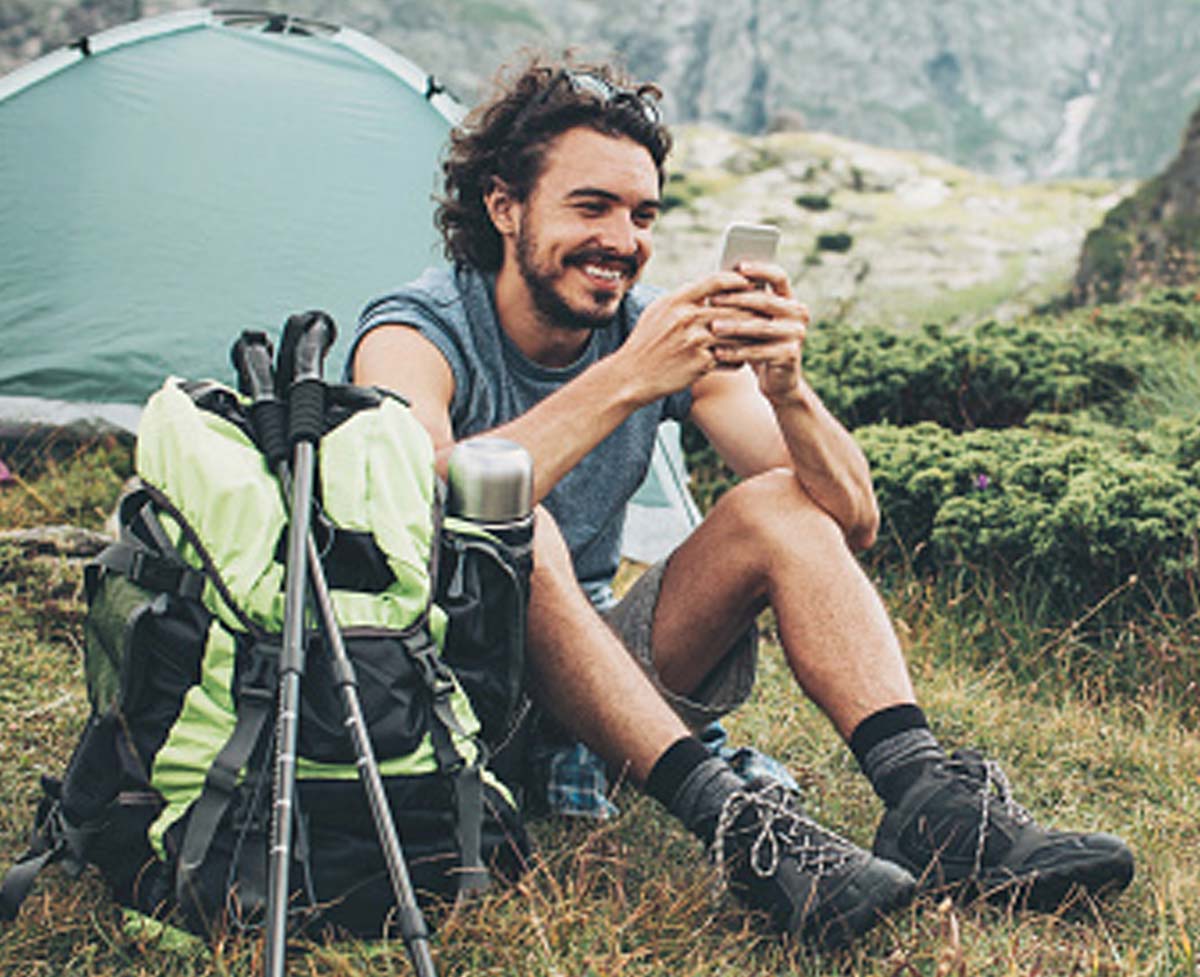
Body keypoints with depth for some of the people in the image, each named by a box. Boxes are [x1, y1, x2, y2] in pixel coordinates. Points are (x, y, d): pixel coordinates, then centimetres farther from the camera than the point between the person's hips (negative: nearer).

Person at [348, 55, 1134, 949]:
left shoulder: (670, 332, -2)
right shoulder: (415, 337, -15)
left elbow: (852, 522, -10)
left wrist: (787, 388, -30)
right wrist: (626, 380, -40)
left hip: (596, 679, 5)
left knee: (779, 506, -15)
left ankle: (930, 799, -28)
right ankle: (735, 825, -41)